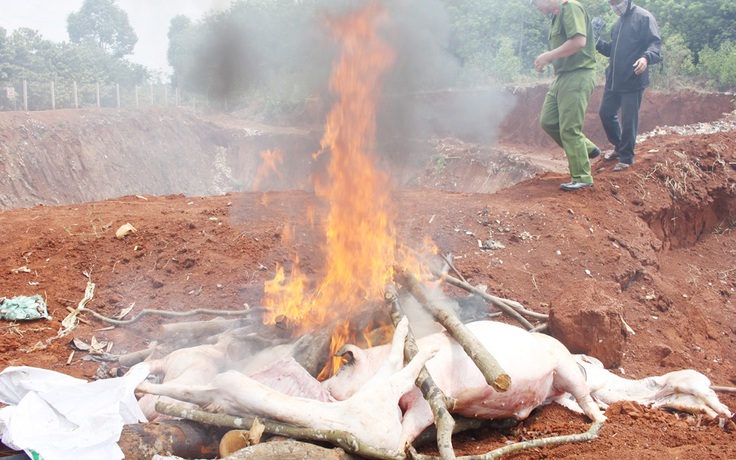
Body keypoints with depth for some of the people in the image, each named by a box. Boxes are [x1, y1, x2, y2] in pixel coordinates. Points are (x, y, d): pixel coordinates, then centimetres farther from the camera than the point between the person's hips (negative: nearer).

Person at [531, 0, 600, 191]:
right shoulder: (557, 16, 17)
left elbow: (579, 41, -24)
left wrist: (548, 55, -17)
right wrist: (547, 60, 5)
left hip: (577, 76, -10)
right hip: (562, 76, 10)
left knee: (569, 128, -7)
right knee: (548, 121, 11)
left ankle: (582, 178, 3)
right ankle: (586, 149, 23)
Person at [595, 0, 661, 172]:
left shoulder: (643, 17, -8)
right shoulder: (619, 21, 17)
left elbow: (655, 43, -14)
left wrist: (646, 57, -34)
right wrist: (597, 43, 5)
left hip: (633, 80, -8)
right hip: (614, 80, 8)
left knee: (628, 119, -2)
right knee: (606, 113, 14)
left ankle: (626, 158, 11)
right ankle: (619, 147, 34)